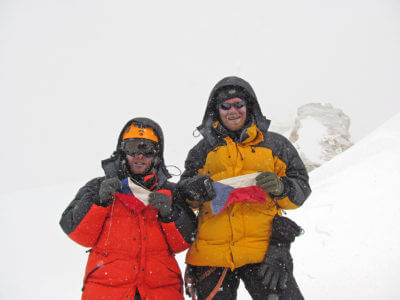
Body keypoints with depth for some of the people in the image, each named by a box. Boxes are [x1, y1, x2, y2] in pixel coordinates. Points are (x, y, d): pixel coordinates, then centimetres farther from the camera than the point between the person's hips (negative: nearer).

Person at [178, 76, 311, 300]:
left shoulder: (275, 144, 13)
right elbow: (184, 196, 16)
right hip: (212, 253, 2)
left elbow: (302, 187, 12)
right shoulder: (203, 150, 17)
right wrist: (196, 189, -8)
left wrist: (280, 188, -11)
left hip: (263, 249, -1)